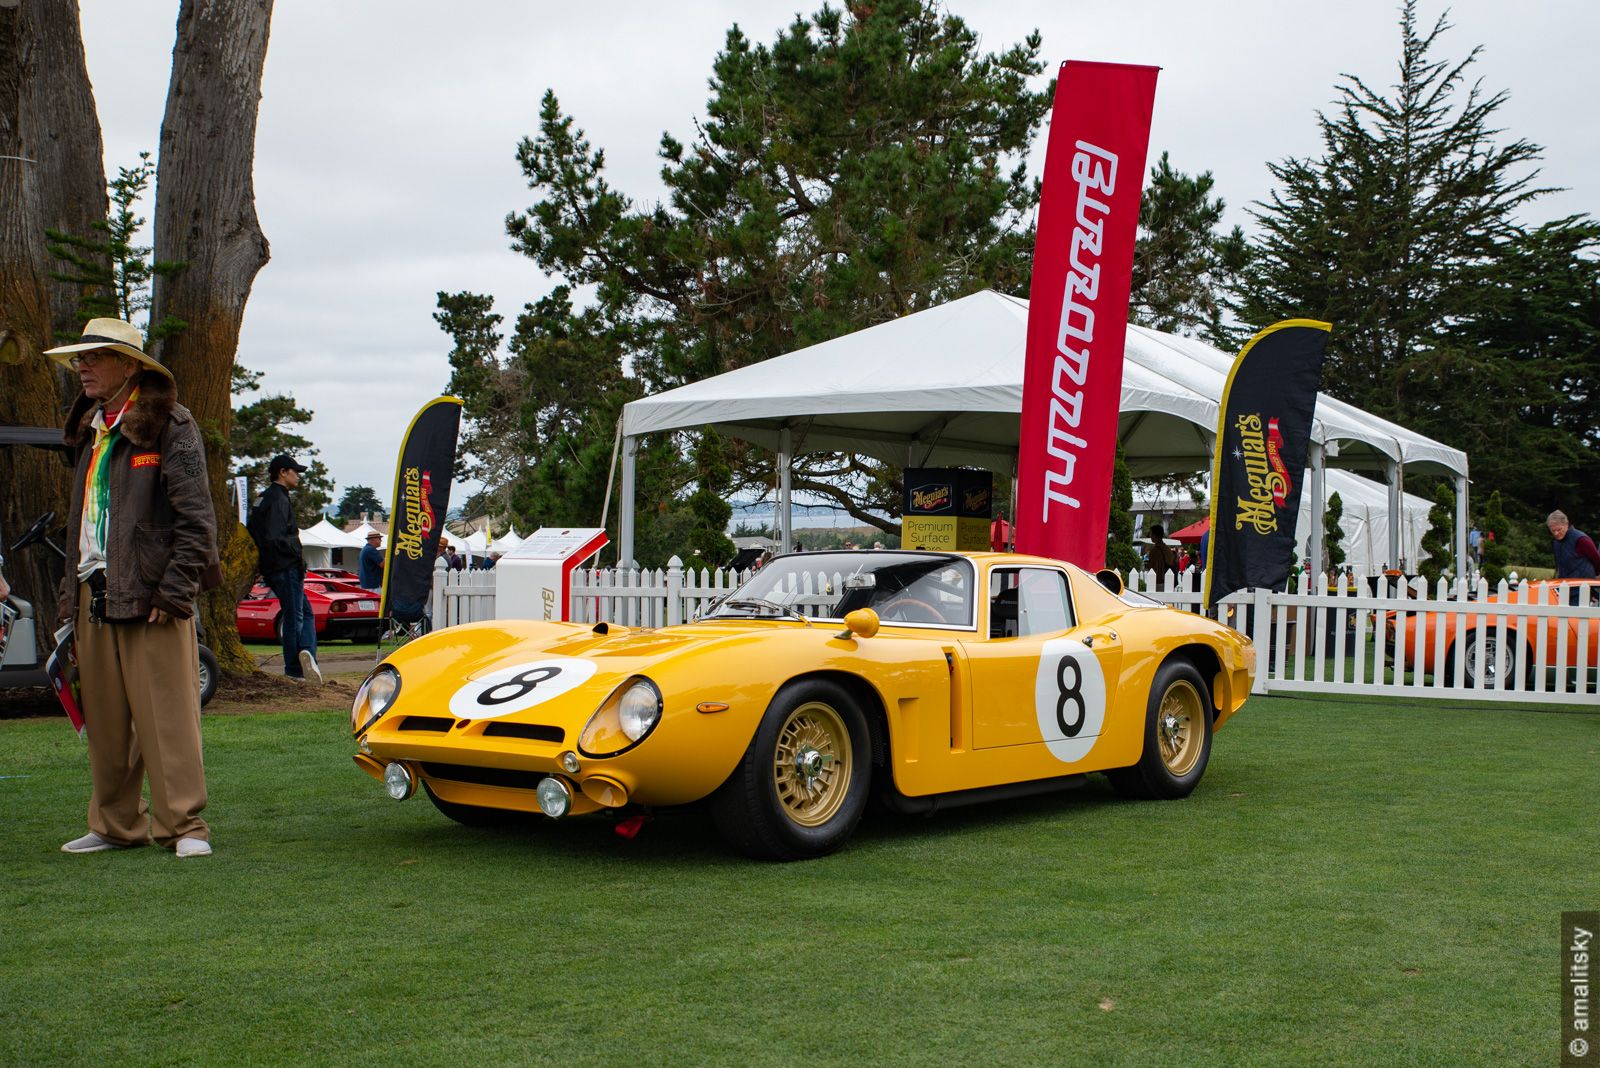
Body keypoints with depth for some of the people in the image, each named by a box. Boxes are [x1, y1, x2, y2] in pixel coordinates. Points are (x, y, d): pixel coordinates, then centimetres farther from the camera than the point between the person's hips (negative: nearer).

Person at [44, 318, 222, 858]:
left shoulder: (170, 427, -4)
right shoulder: (90, 432, 20)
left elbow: (196, 520, -10)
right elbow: (79, 523, 22)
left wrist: (174, 591, -15)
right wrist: (71, 593, 15)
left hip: (150, 597, -7)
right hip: (94, 596, 7)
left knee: (166, 716, -6)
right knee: (105, 720, 10)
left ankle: (183, 825, -1)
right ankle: (116, 824, 19)